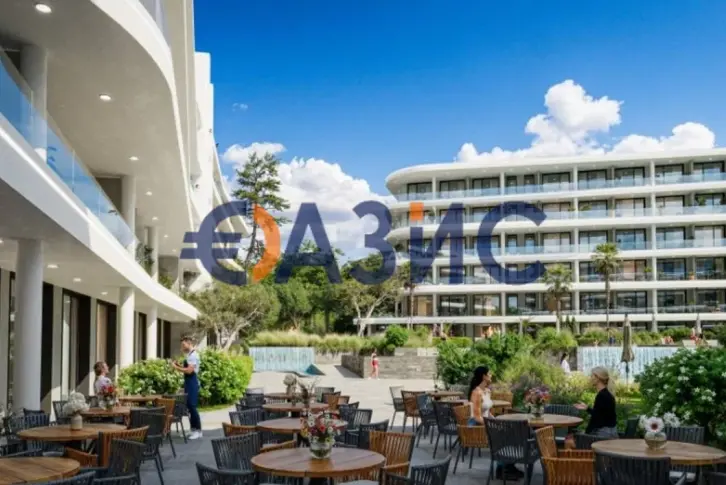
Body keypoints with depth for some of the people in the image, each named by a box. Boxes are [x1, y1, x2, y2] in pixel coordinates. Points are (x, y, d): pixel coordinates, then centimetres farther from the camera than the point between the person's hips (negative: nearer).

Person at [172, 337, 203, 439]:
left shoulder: (193, 355, -16)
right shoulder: (190, 355, 14)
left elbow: (189, 370, -23)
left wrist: (176, 367, -16)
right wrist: (179, 365, 6)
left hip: (192, 382, -10)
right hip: (188, 382, 10)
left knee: (192, 406, -8)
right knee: (188, 406, 12)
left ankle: (198, 430, -2)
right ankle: (193, 429, 19)